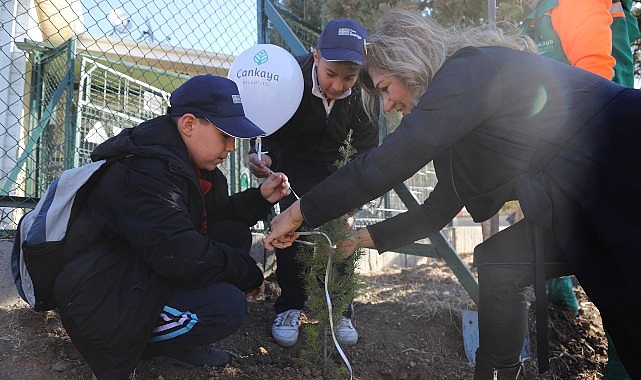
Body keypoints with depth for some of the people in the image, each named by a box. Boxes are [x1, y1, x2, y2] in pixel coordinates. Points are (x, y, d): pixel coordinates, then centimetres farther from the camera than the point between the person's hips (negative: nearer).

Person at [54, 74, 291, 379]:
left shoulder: (185, 160, 4)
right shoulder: (148, 171, -26)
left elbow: (216, 215, 13)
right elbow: (182, 257, -33)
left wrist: (260, 197, -4)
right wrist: (248, 273, -18)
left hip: (141, 271, 10)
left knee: (236, 235, 2)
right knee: (228, 306, -24)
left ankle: (176, 342, 5)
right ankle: (133, 342, 0)